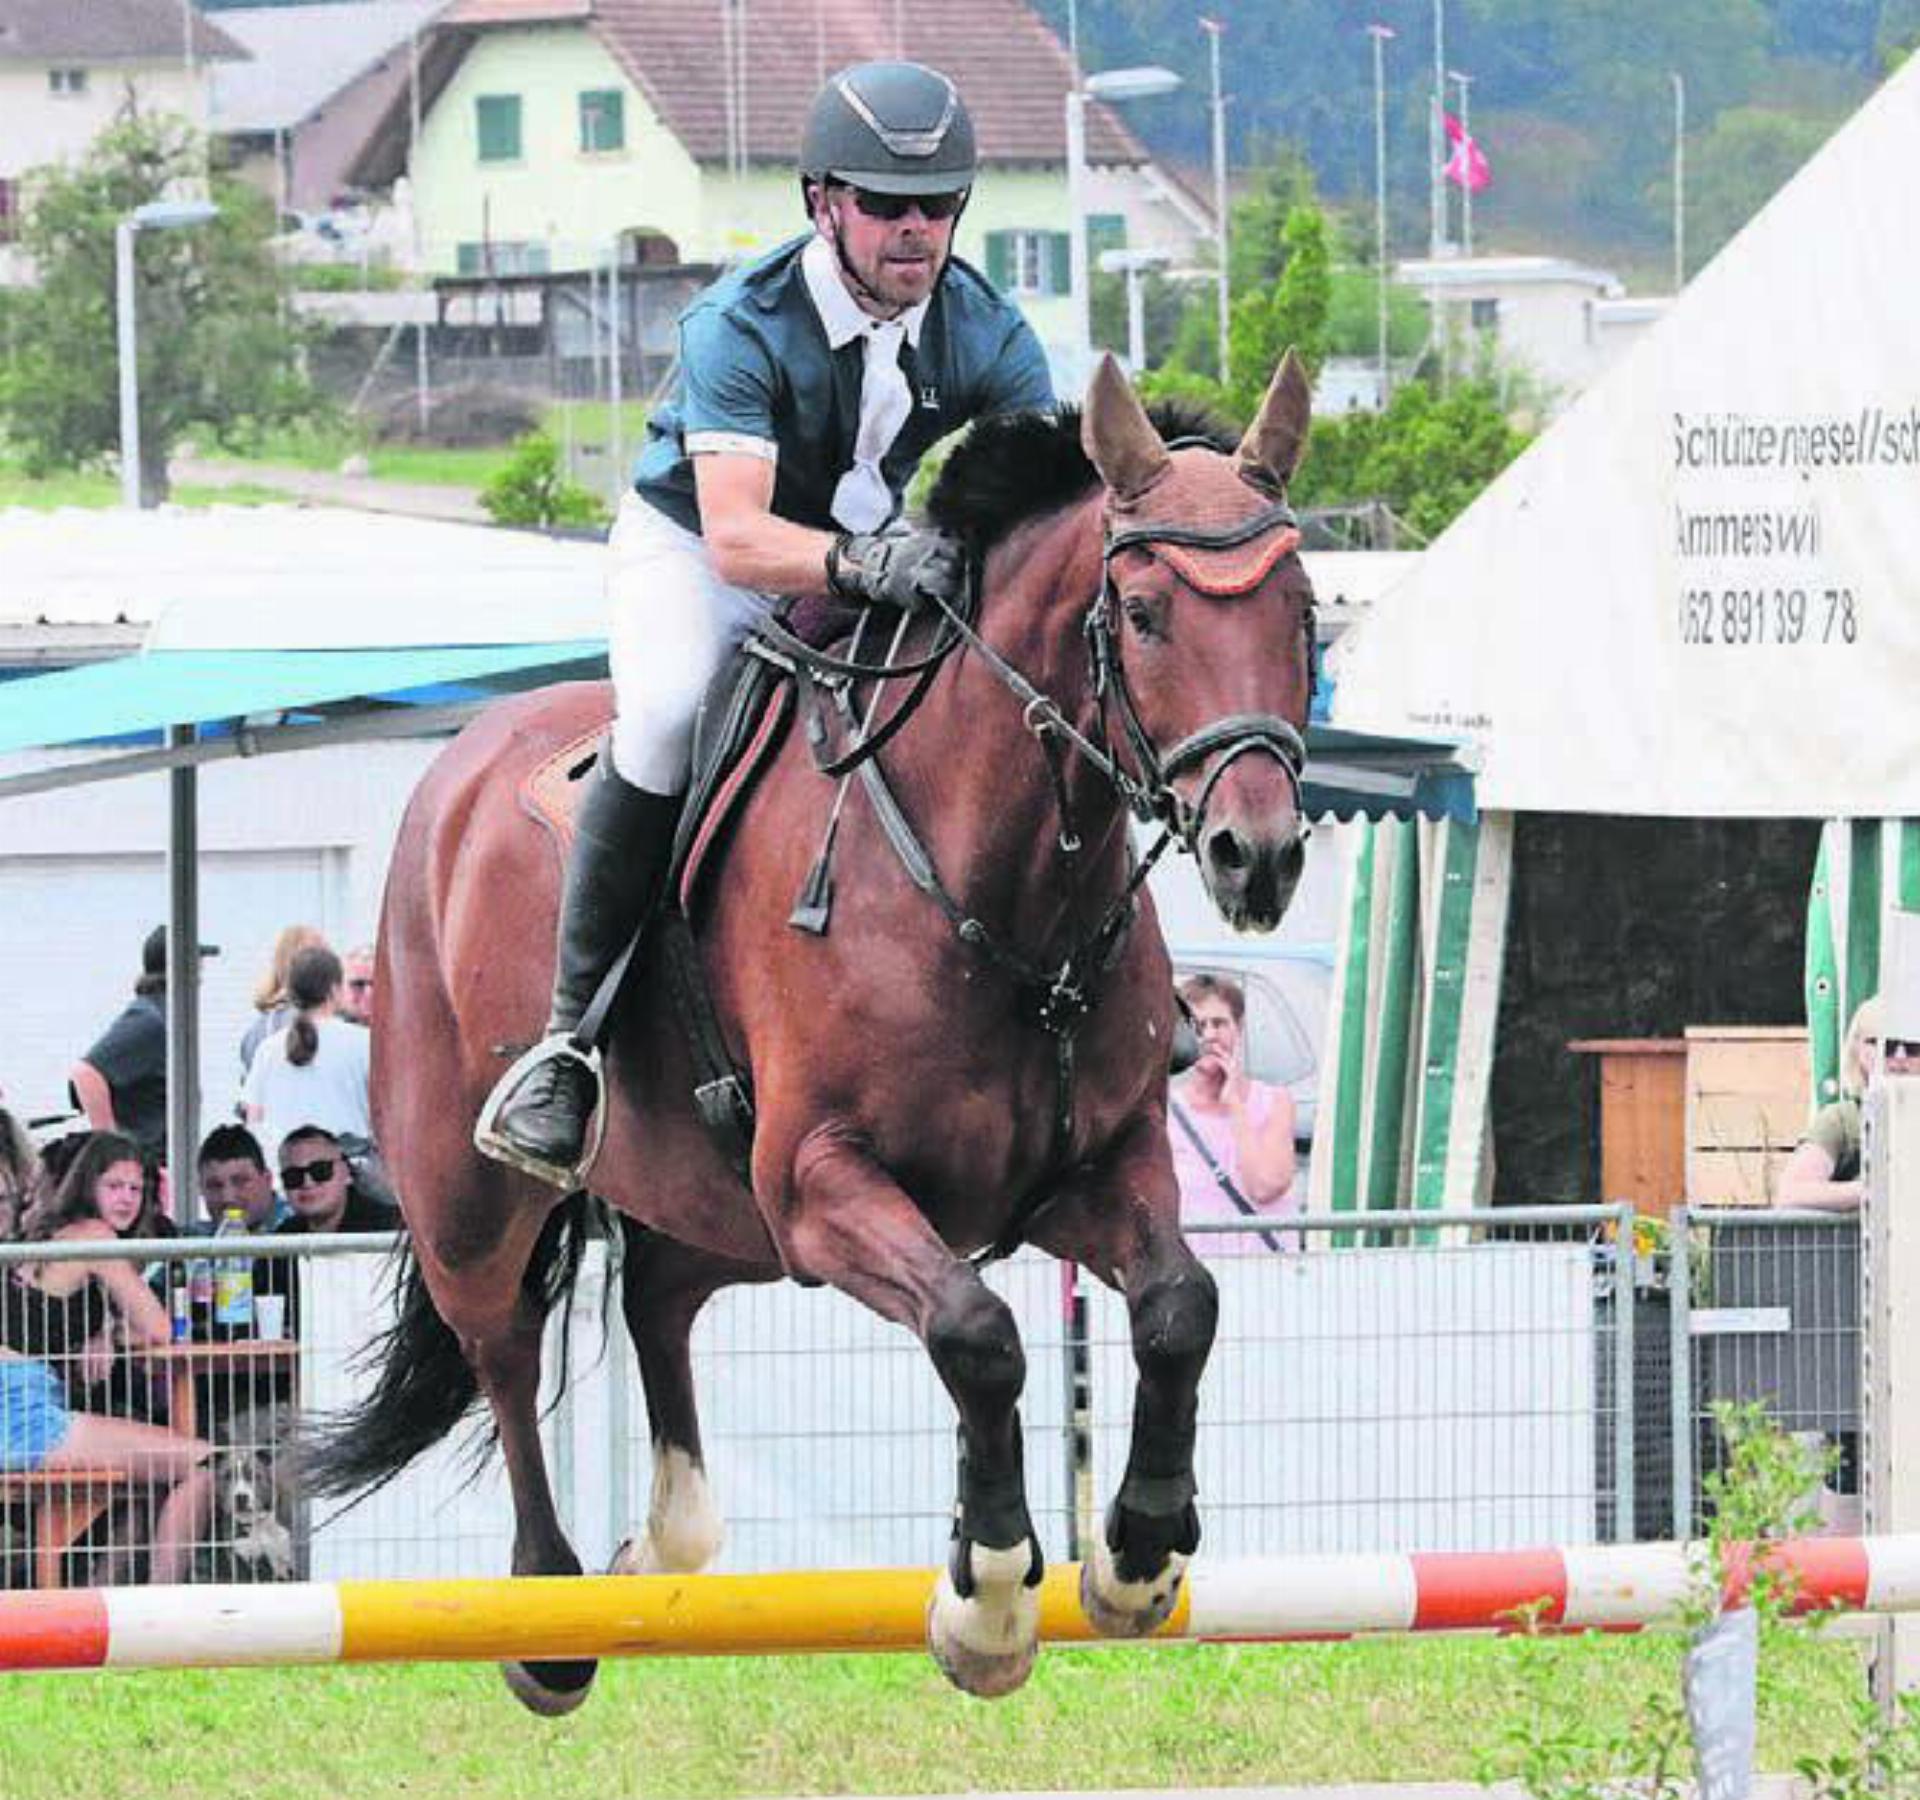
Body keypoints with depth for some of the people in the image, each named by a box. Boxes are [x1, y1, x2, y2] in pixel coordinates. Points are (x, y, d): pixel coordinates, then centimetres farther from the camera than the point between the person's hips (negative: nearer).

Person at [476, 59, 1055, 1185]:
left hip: (878, 555, 5)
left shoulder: (989, 334, -16)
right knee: (668, 718, -33)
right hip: (694, 546, -5)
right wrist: (861, 566, -58)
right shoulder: (741, 325, -29)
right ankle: (571, 1031, -24)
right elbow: (737, 536, -39)